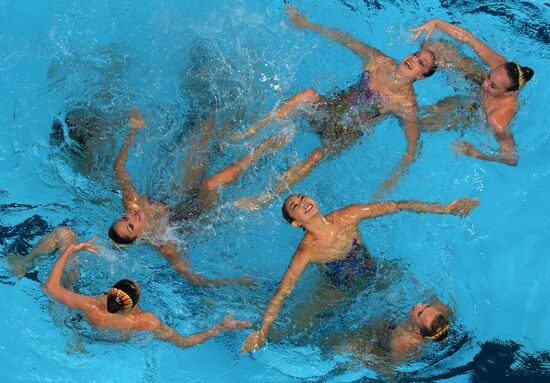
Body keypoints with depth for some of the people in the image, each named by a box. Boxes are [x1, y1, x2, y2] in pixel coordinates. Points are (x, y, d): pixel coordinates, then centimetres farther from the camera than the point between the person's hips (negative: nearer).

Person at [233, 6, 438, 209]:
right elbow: (345, 39, 8)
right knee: (308, 94, -30)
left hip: (347, 133, -4)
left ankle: (267, 197, -28)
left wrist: (394, 178, -21)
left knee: (317, 155, -35)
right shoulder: (380, 61, -1)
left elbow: (412, 146, -10)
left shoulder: (406, 104, -13)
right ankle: (251, 131, -22)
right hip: (333, 107, 5)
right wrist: (308, 25, 7)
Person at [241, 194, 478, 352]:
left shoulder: (348, 216, -23)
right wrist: (262, 332, -38)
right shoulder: (306, 252, -30)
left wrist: (445, 209, -19)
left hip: (371, 273, 3)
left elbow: (396, 206, -19)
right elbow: (281, 294, -30)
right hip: (343, 293, -2)